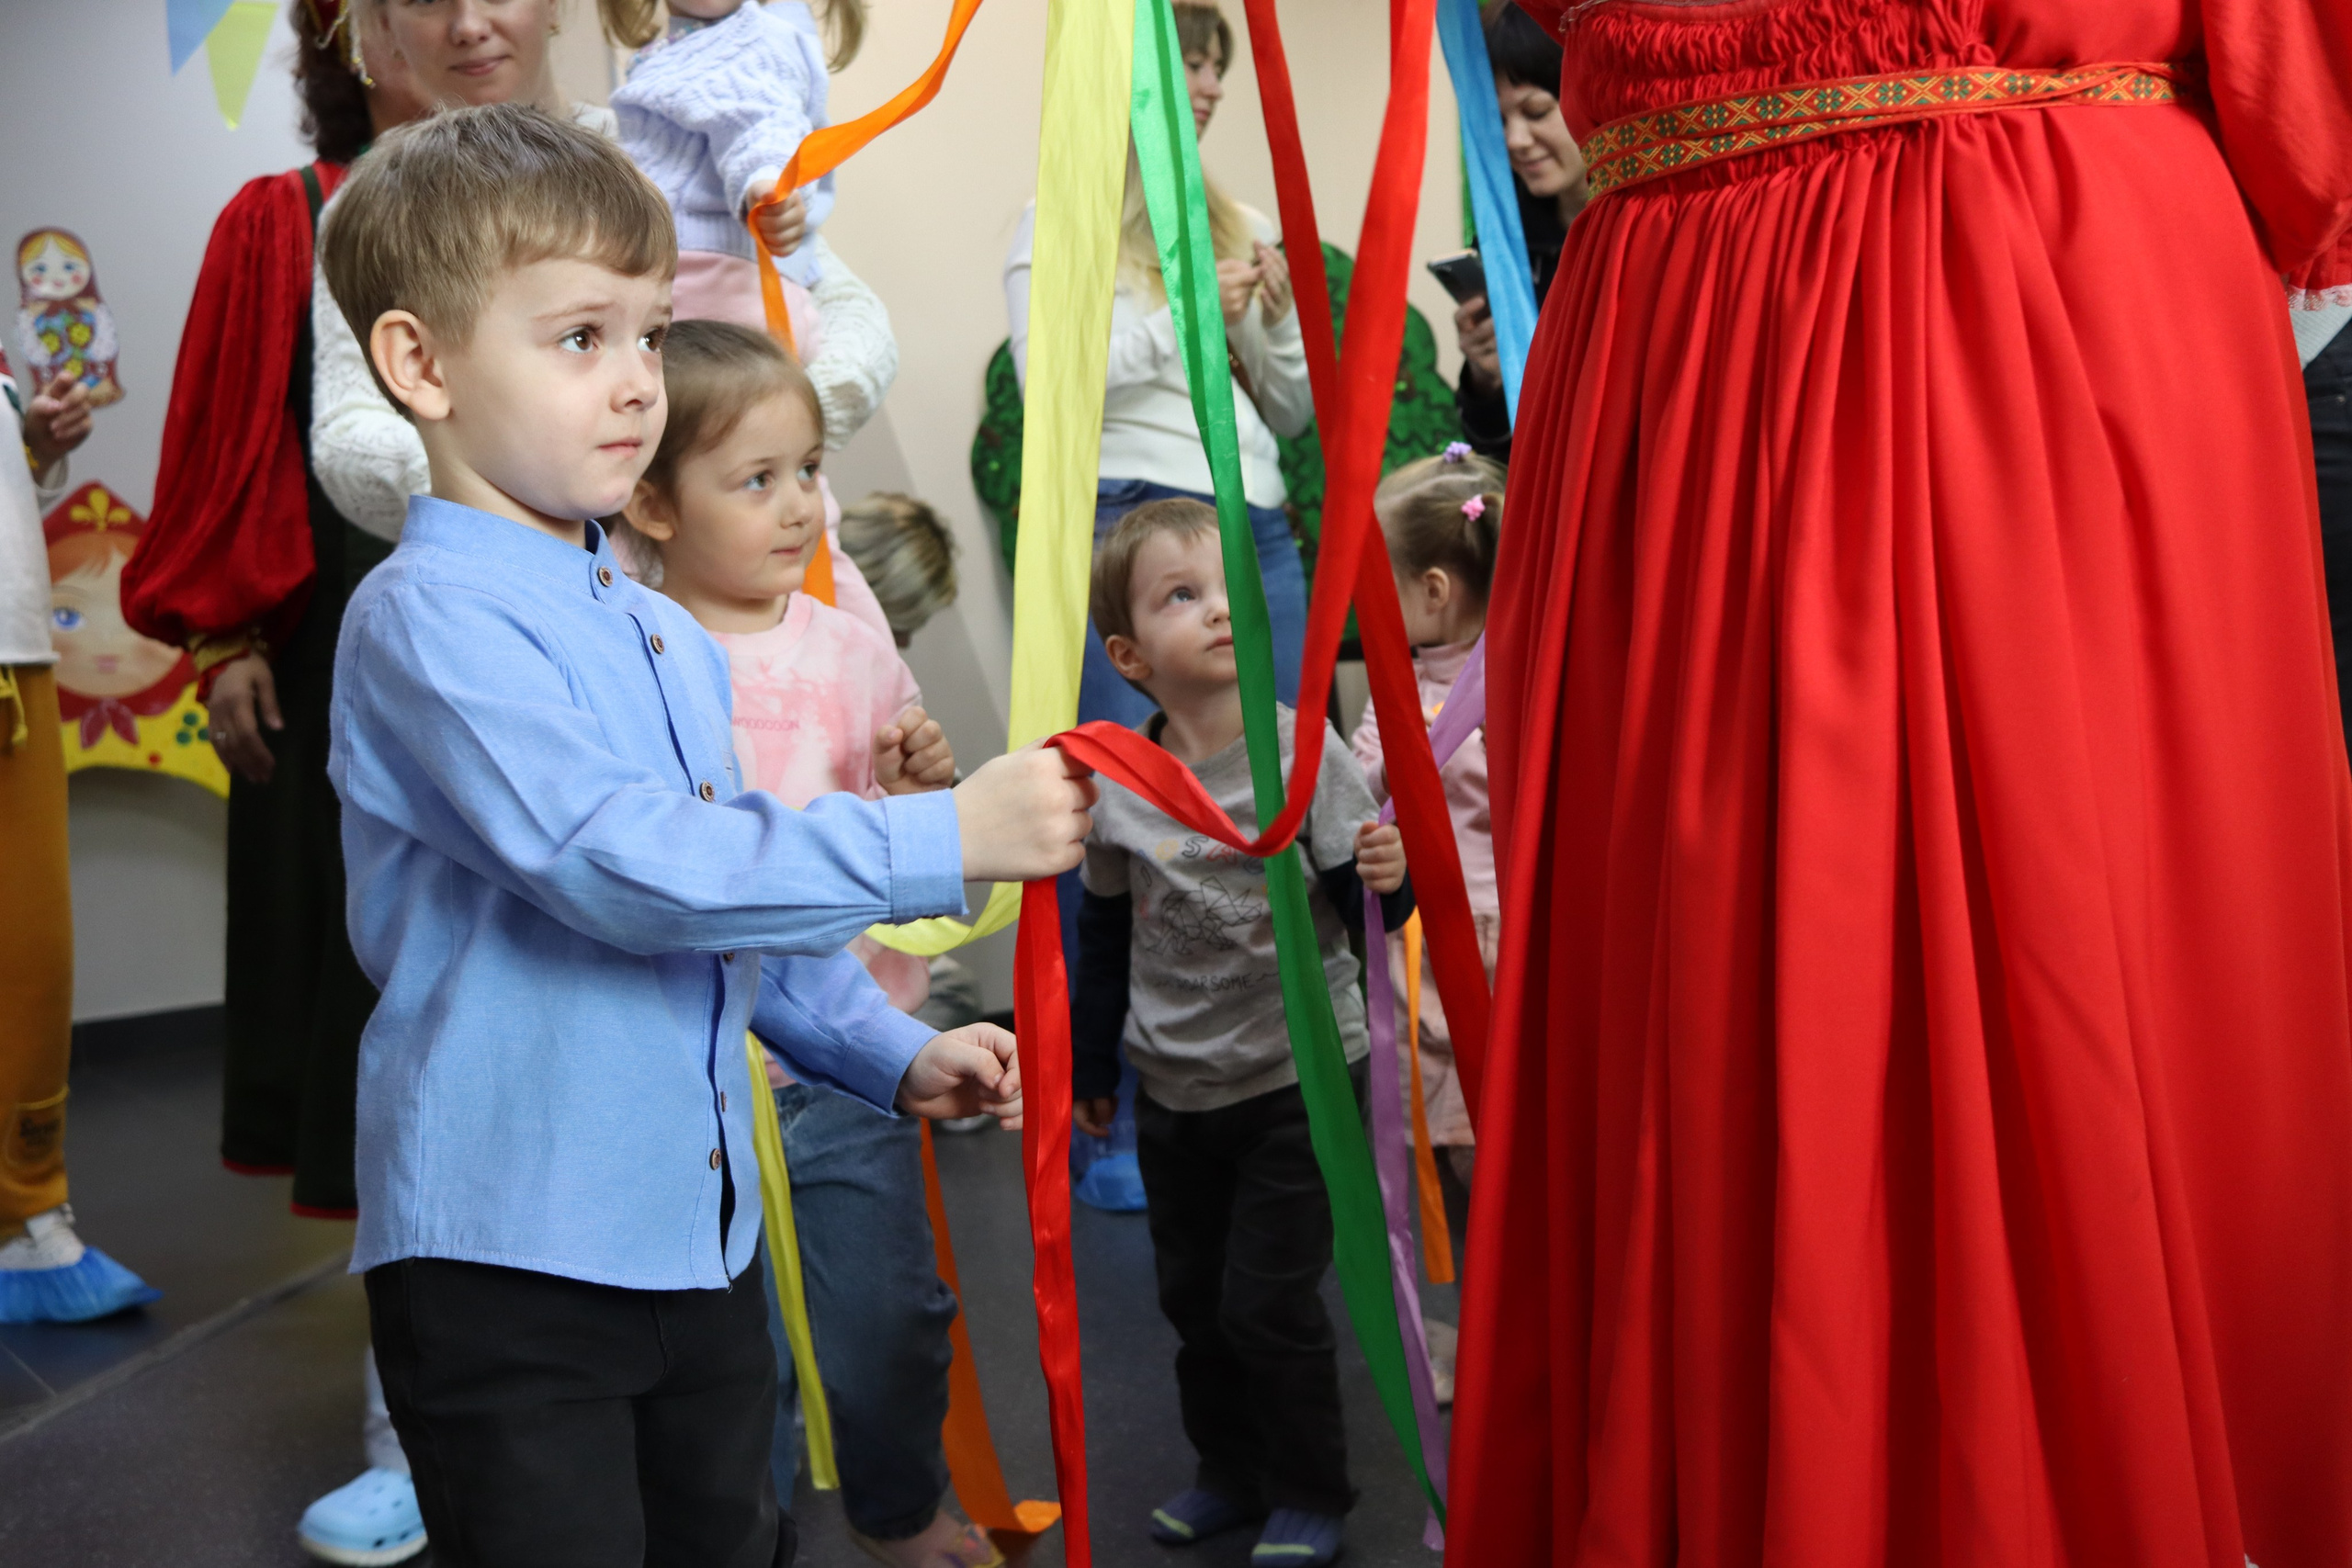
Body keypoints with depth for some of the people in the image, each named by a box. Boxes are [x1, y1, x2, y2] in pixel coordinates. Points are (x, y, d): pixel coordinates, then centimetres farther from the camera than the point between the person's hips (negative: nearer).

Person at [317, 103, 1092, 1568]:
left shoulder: (672, 639, 12)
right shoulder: (426, 617, -15)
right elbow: (622, 867, -26)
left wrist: (894, 1053, 8)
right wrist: (944, 840, -24)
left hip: (700, 1234, 8)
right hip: (506, 1261, -8)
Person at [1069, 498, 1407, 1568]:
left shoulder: (1305, 751, -14)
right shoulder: (1118, 788, -4)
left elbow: (1361, 906, -9)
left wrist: (1385, 876, -32)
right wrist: (1089, 1065, 17)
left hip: (1299, 1078, -4)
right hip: (1175, 1090, 4)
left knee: (1269, 1300, 0)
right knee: (1192, 1294, 15)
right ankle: (1231, 1471, 37)